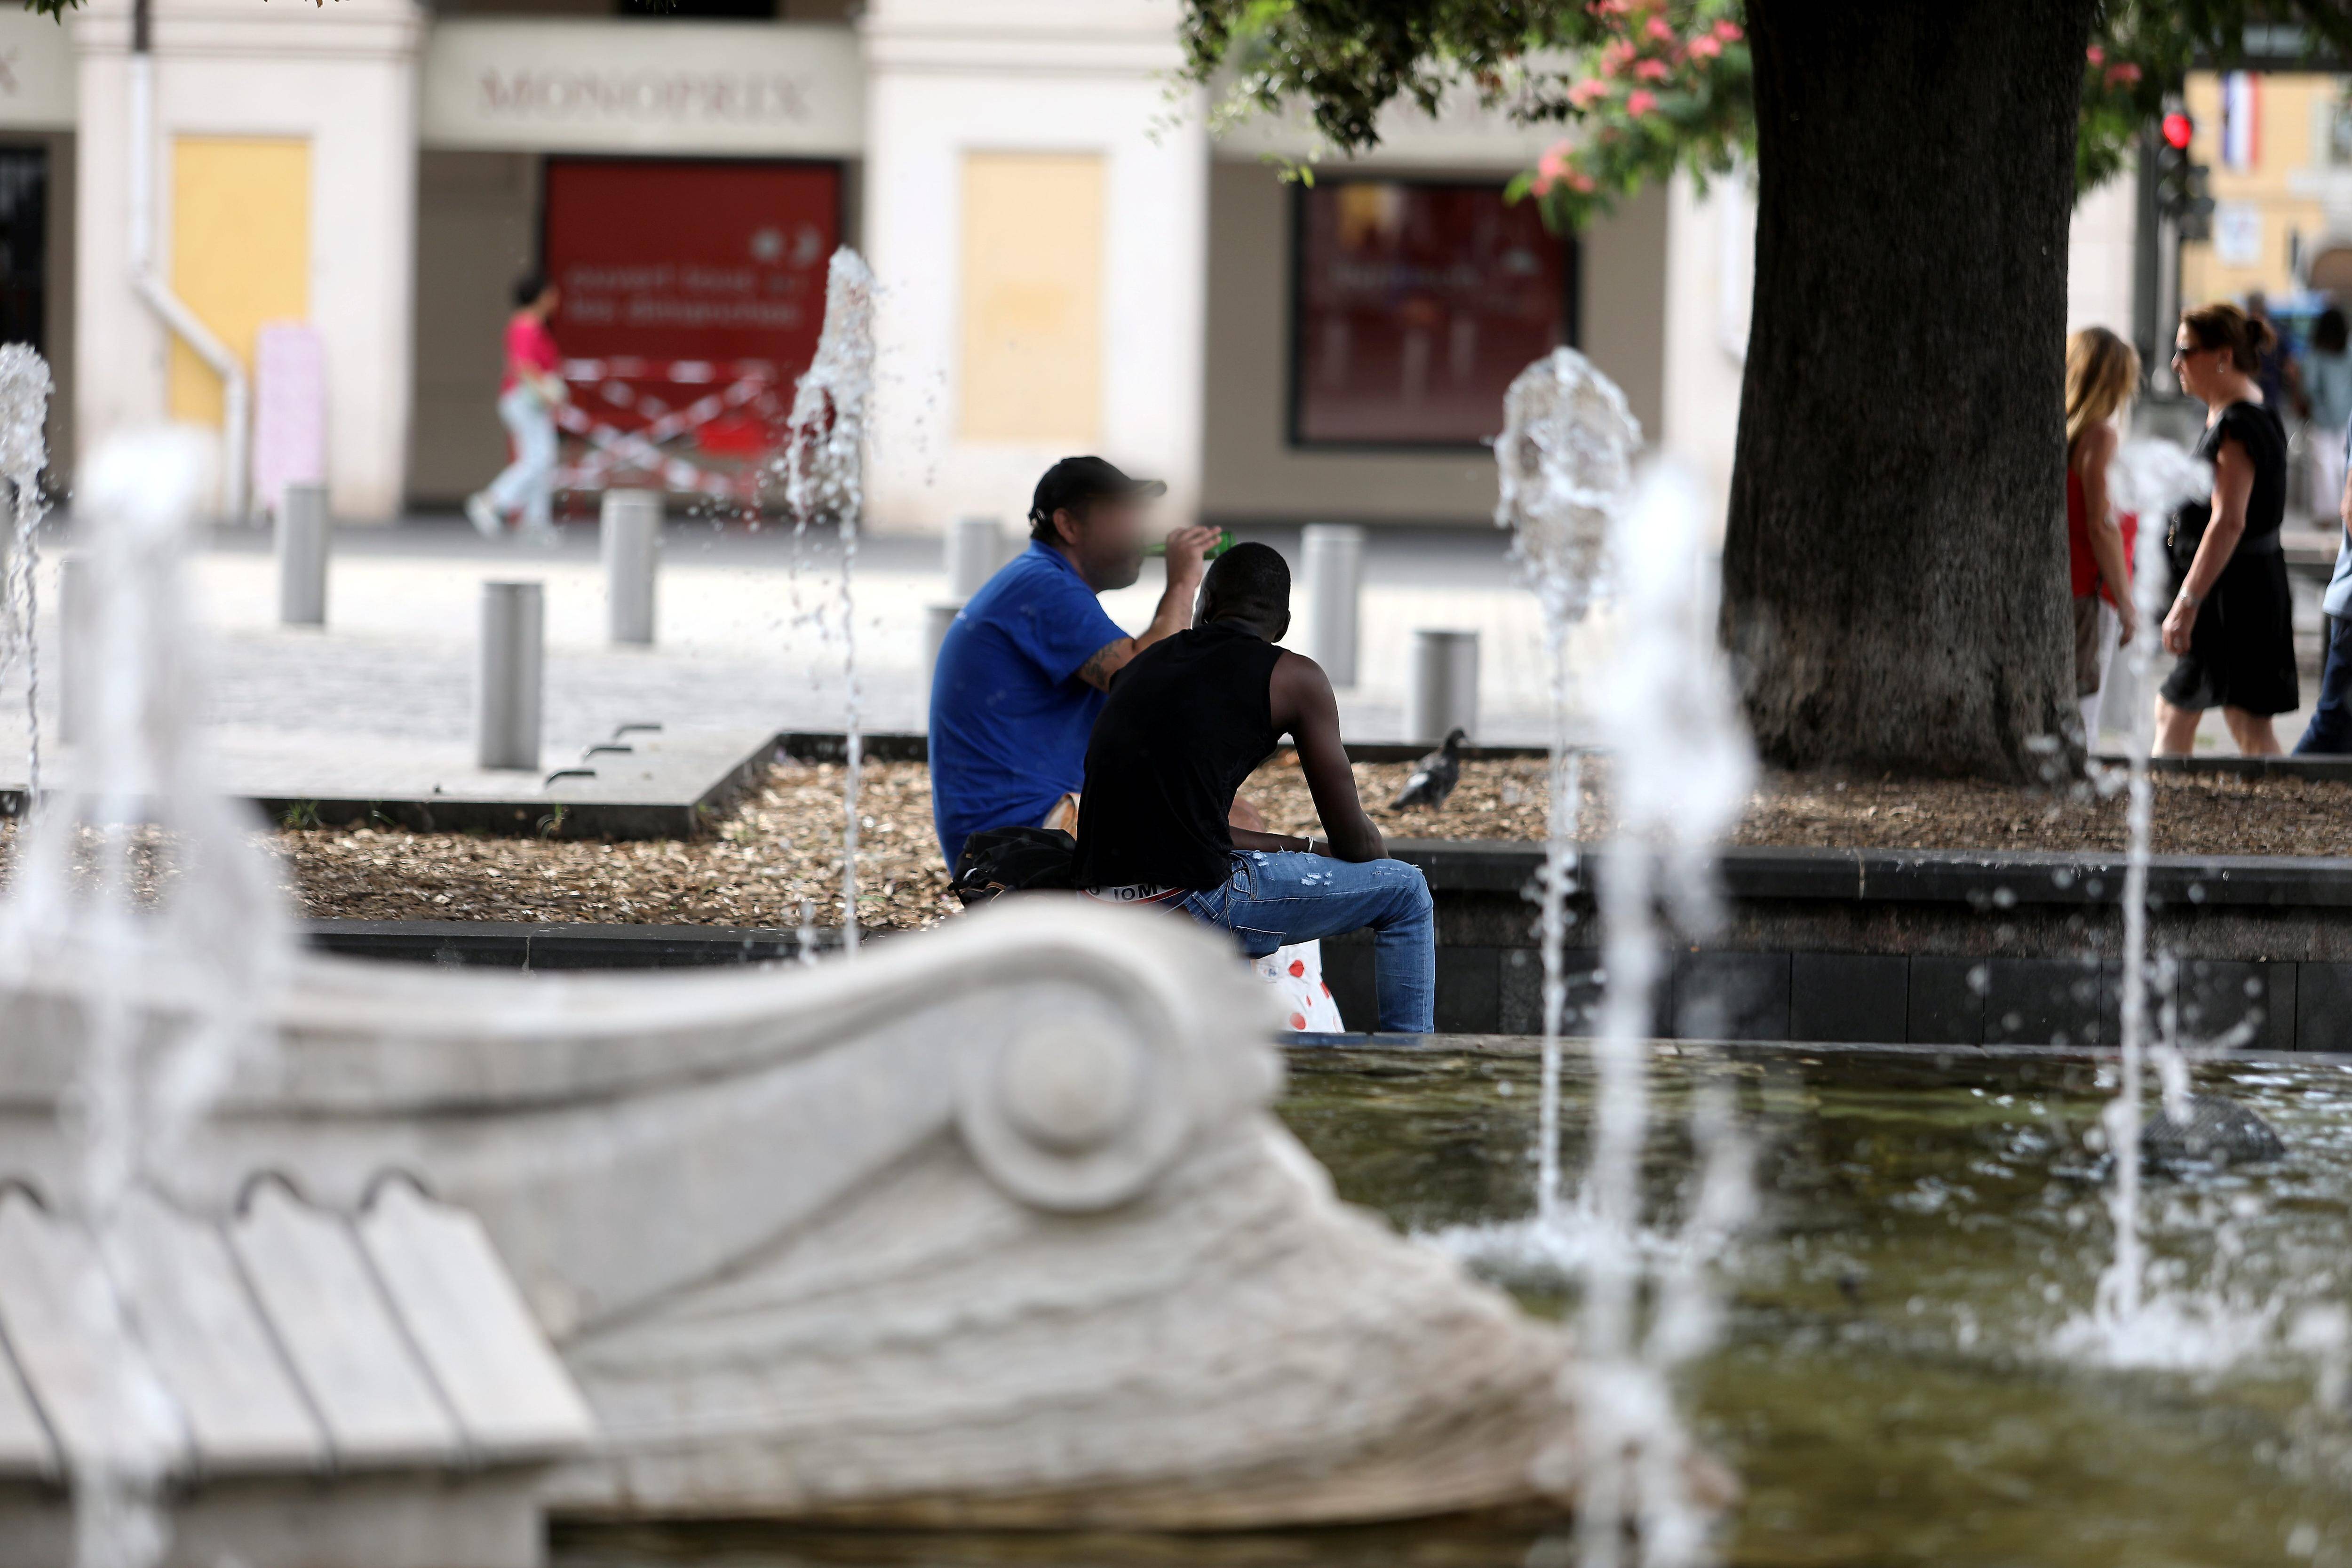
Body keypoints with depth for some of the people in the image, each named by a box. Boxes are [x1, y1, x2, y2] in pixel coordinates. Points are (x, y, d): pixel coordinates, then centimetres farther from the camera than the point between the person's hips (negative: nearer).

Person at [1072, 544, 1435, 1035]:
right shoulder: (1294, 677, 2)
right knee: (1405, 892, 12)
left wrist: (1305, 847, 34)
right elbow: (1353, 838, 5)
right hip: (1194, 909, -7)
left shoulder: (1142, 666, 20)